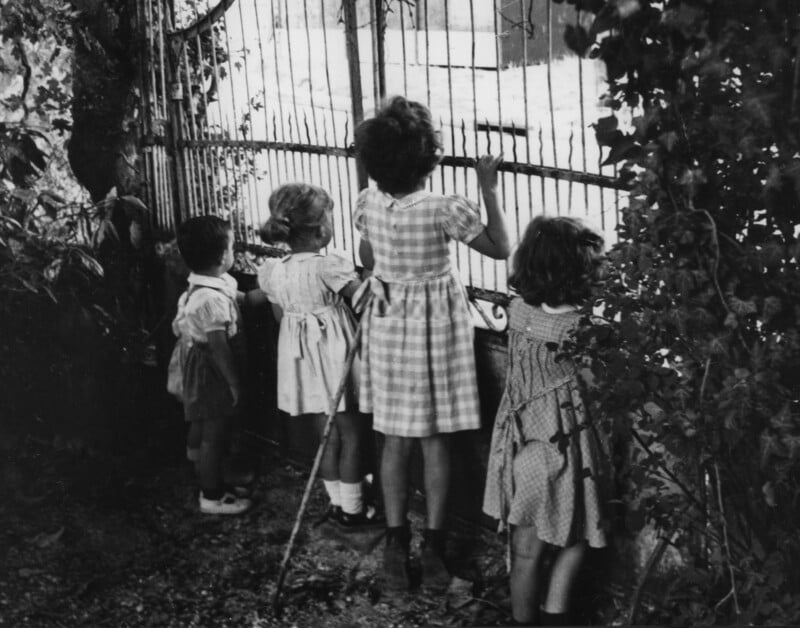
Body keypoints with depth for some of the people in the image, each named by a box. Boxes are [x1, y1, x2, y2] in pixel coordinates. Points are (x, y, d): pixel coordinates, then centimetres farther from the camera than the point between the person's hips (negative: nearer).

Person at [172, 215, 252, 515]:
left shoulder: (199, 287, 3)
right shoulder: (212, 298, -27)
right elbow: (219, 347, -24)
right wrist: (234, 383, -17)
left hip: (200, 369, 10)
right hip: (214, 374, -10)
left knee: (204, 431, 20)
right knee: (214, 435, 3)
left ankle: (214, 484, 36)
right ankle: (212, 496, 16)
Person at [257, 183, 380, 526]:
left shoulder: (271, 272, -2)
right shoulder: (330, 266, -22)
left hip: (301, 360, 6)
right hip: (335, 356, -6)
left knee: (328, 434, 18)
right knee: (351, 433, 8)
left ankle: (337, 501, 27)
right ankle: (352, 508, 17)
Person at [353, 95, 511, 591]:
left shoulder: (369, 203, -7)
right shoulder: (444, 210, -21)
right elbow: (500, 248, -10)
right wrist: (489, 188, -6)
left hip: (388, 322, 4)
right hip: (435, 325, -4)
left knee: (396, 439, 12)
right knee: (436, 439, 8)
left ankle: (396, 546, 17)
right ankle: (433, 546, 14)